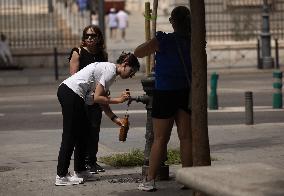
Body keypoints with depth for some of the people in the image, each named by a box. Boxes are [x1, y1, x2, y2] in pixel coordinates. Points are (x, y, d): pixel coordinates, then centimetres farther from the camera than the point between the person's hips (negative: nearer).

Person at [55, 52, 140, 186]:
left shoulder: (109, 69, 18)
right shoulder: (110, 71, -12)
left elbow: (103, 101, 17)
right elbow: (97, 98, -16)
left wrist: (115, 118, 8)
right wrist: (119, 100, -9)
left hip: (66, 90, 11)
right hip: (71, 93, -11)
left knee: (81, 133, 16)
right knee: (70, 136, -8)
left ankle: (80, 171, 23)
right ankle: (61, 176, -8)